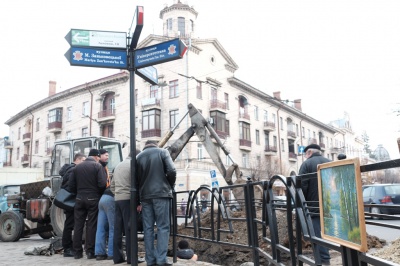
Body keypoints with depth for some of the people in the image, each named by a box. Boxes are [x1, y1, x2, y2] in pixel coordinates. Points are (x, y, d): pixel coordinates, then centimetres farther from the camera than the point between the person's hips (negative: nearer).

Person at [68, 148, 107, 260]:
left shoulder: (77, 167, 9)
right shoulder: (98, 166, -6)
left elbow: (71, 185, 6)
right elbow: (102, 184, -15)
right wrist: (100, 194, 3)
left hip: (80, 199, 4)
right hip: (93, 199, -4)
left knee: (78, 225, 8)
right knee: (91, 225, 1)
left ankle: (77, 252, 12)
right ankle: (90, 251, 2)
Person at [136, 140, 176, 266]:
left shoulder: (138, 156, 14)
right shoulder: (162, 152, 4)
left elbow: (136, 177, 9)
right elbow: (171, 171, -7)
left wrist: (141, 193, 14)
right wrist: (170, 186, 8)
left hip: (145, 195, 3)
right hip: (161, 193, -3)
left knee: (148, 228, 5)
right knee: (163, 226, -1)